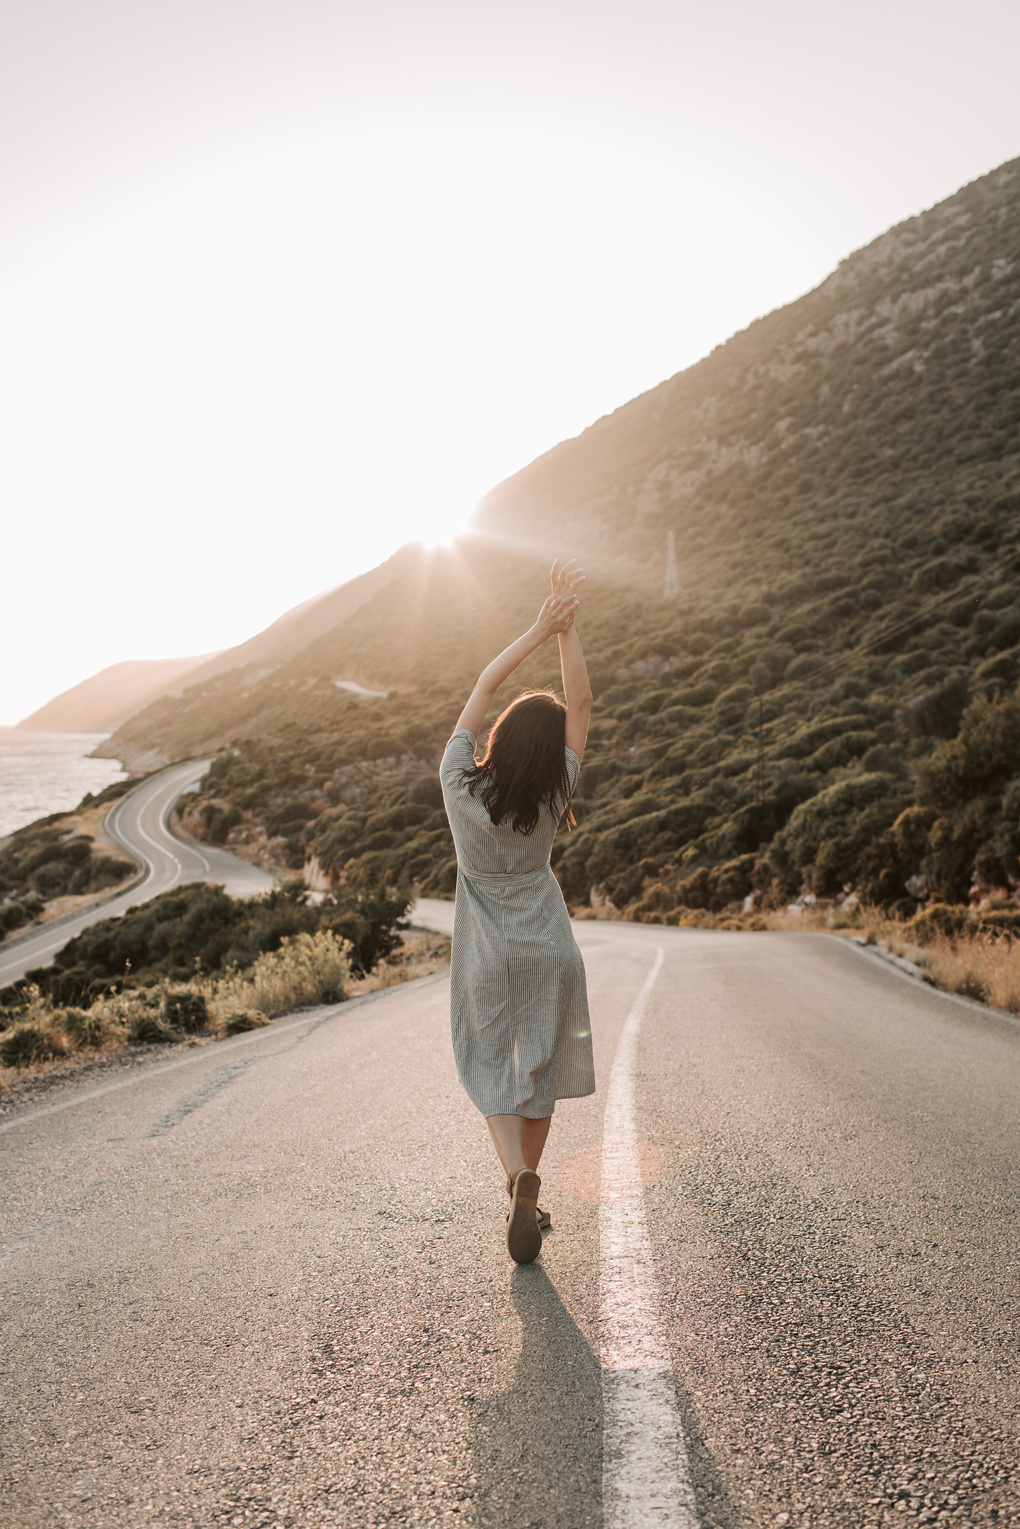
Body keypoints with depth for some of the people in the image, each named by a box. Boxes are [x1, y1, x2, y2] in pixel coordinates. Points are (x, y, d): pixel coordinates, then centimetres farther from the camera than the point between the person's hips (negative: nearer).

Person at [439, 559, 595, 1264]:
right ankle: (527, 1196, 25)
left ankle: (519, 1179, -13)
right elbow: (582, 703, -13)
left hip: (487, 960, 0)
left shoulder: (461, 785, -16)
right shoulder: (550, 800, -16)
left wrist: (539, 630, -10)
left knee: (493, 1074, 9)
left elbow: (483, 688, -9)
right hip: (547, 952, 0)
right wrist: (567, 627, -18)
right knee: (539, 1072, 14)